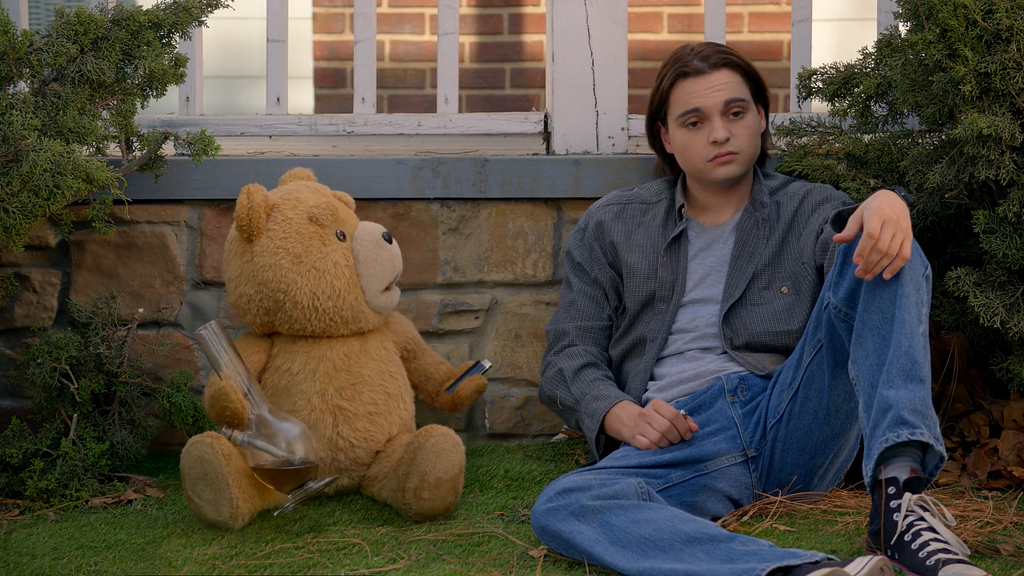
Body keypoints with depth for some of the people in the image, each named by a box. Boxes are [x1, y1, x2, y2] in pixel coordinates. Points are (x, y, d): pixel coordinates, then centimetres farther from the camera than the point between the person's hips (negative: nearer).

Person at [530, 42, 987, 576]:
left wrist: (885, 205, -33)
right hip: (676, 438, 0)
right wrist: (619, 414, -11)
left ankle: (896, 487, -35)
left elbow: (855, 248, -7)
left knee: (887, 254, -16)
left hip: (792, 418, 1)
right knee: (558, 509, -33)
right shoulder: (611, 227, 16)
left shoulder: (807, 209, 16)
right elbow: (568, 354, 11)